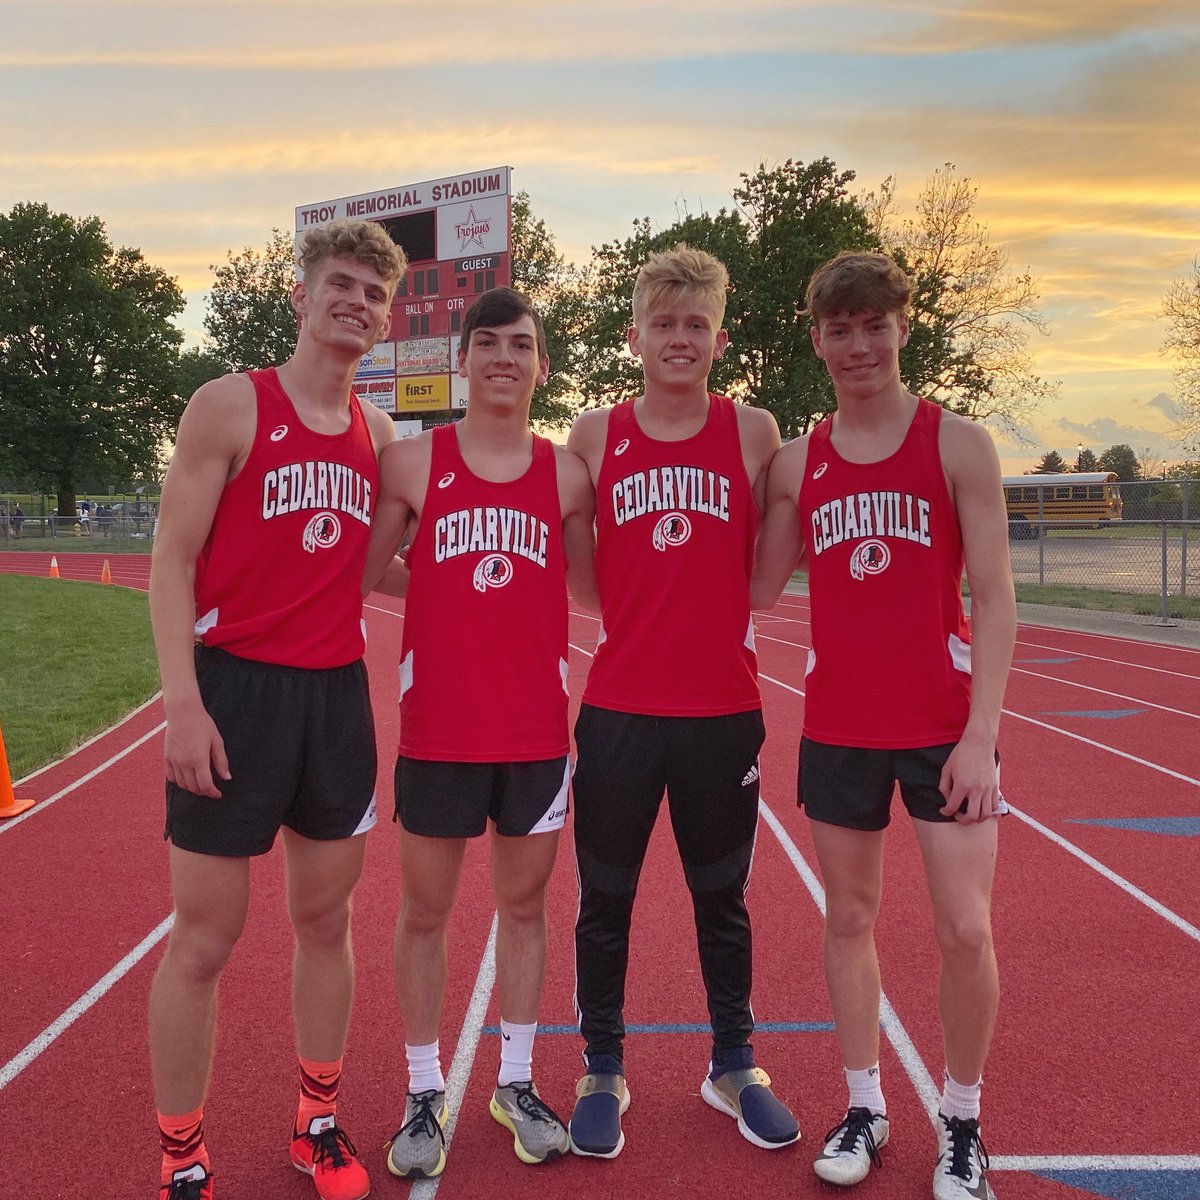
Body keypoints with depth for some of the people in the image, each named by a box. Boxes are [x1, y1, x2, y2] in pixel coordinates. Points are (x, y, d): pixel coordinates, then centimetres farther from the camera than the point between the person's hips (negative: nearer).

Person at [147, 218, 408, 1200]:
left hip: (338, 692, 5)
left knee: (326, 920, 14)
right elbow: (173, 559, -8)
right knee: (205, 940, 3)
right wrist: (184, 701, -16)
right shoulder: (231, 405, -4)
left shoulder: (378, 434, 11)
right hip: (237, 687, -5)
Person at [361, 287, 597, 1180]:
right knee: (425, 912, 9)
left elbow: (593, 592, 10)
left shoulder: (566, 473, 3)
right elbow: (358, 574, 3)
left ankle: (517, 1084, 31)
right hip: (438, 728, -1)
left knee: (525, 905, 14)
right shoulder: (413, 462, -2)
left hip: (537, 728, 2)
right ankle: (425, 1095, 27)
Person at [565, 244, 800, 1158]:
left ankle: (734, 1066, 33)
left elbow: (769, 561, 8)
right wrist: (635, 616, 3)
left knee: (723, 898, 15)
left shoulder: (754, 433, 1)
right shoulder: (595, 435, 2)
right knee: (605, 900, 10)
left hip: (723, 708, 0)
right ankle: (603, 1072, 28)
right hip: (618, 710, 0)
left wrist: (719, 619, 2)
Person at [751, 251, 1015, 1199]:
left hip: (943, 724, -2)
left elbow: (994, 598, -6)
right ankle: (864, 1108, 29)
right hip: (838, 727, 3)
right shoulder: (796, 463, 6)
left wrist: (981, 733, -13)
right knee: (850, 918, 11)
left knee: (966, 931, -1)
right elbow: (759, 589, 8)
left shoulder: (958, 444, -3)